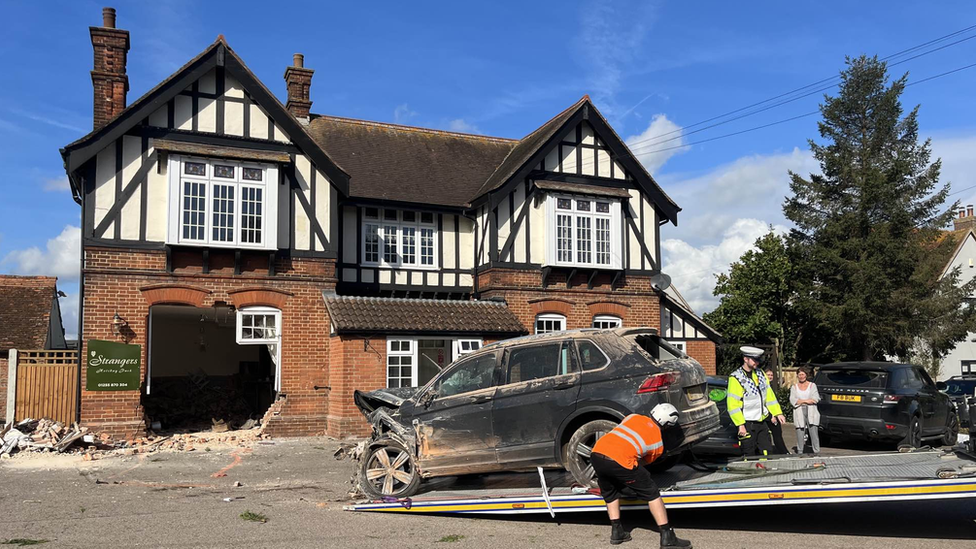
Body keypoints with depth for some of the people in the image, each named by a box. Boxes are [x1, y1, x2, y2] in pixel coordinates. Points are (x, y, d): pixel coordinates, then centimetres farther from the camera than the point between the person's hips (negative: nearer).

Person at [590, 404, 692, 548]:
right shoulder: (658, 444, 15)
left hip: (596, 454, 5)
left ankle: (616, 532, 26)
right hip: (619, 461, -5)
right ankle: (667, 537, 9)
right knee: (652, 494, 10)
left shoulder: (634, 417, 23)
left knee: (610, 494, 29)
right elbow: (644, 462, 25)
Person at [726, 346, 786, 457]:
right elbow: (732, 405, -15)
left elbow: (769, 395, 17)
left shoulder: (760, 374, 10)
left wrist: (777, 413, 9)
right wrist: (740, 425, -19)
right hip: (747, 424, -6)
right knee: (749, 455, -1)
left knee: (767, 452, 6)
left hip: (762, 422, 6)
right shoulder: (735, 378, -12)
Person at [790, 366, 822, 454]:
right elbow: (792, 400, 1)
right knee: (800, 432, -4)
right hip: (799, 413, 1)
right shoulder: (794, 386, 14)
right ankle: (800, 452, 3)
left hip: (811, 412, -1)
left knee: (814, 433, -7)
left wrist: (800, 401, -6)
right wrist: (806, 401, -9)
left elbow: (816, 399, -1)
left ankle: (816, 452, -1)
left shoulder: (812, 385, 12)